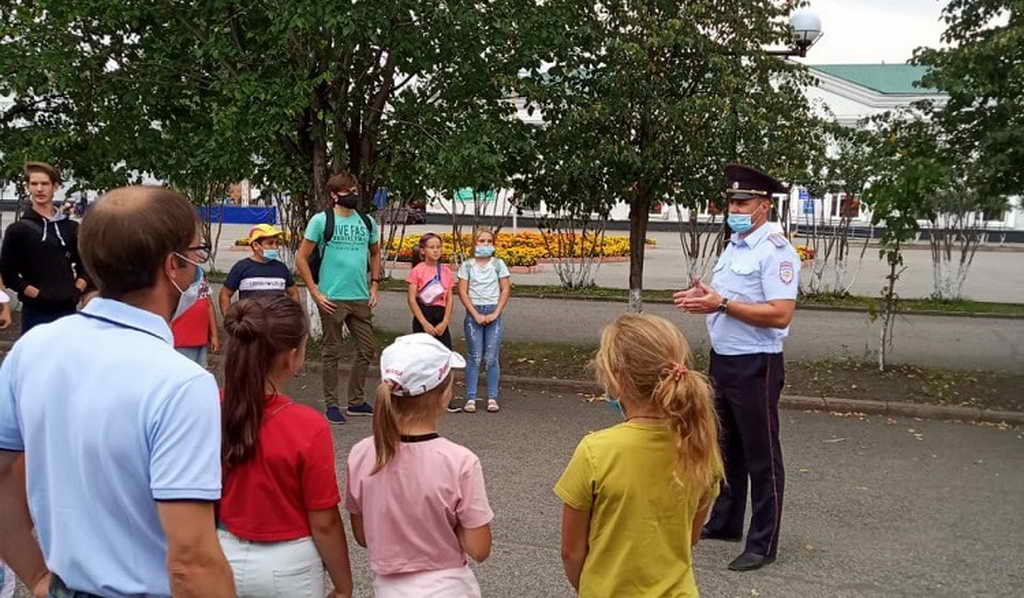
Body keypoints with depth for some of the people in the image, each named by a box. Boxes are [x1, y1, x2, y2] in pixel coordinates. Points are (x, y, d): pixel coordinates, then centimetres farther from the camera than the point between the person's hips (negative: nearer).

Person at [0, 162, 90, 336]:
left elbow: (85, 266, 16)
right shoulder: (18, 229, -1)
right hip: (36, 313, -3)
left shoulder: (72, 228, 10)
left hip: (68, 311, 4)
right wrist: (36, 294, -11)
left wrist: (77, 290, 0)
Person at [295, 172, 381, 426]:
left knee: (367, 350, 9)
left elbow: (375, 253, 24)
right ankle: (332, 404, 15)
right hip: (333, 299, -5)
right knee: (332, 353, 4)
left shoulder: (367, 222, 9)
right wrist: (316, 293, -9)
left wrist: (374, 286, 13)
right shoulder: (321, 220, -4)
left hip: (361, 298, 5)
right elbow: (301, 259, -4)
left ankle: (356, 401, 23)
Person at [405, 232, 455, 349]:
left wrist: (445, 322, -5)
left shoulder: (446, 271, 7)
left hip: (441, 316, 3)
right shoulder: (417, 271, -3)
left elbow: (449, 299, 6)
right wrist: (424, 323, -12)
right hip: (422, 314, -3)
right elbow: (412, 299, -7)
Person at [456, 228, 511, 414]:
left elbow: (506, 290, 3)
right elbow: (462, 292, 0)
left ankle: (492, 398, 5)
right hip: (473, 313, 0)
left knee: (492, 358, -1)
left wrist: (496, 313, -6)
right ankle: (471, 398, 2)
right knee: (475, 357, -3)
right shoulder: (467, 265, 5)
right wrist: (476, 314, -9)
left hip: (494, 313, 1)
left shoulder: (498, 264, 7)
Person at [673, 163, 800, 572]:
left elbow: (780, 314, -24)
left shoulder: (775, 250, -15)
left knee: (762, 458, 2)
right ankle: (725, 522, 36)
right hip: (723, 359, 9)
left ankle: (763, 545, 12)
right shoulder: (734, 245, 13)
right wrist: (703, 297, 2)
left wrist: (722, 303, -24)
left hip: (755, 366, -9)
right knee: (728, 449, 21)